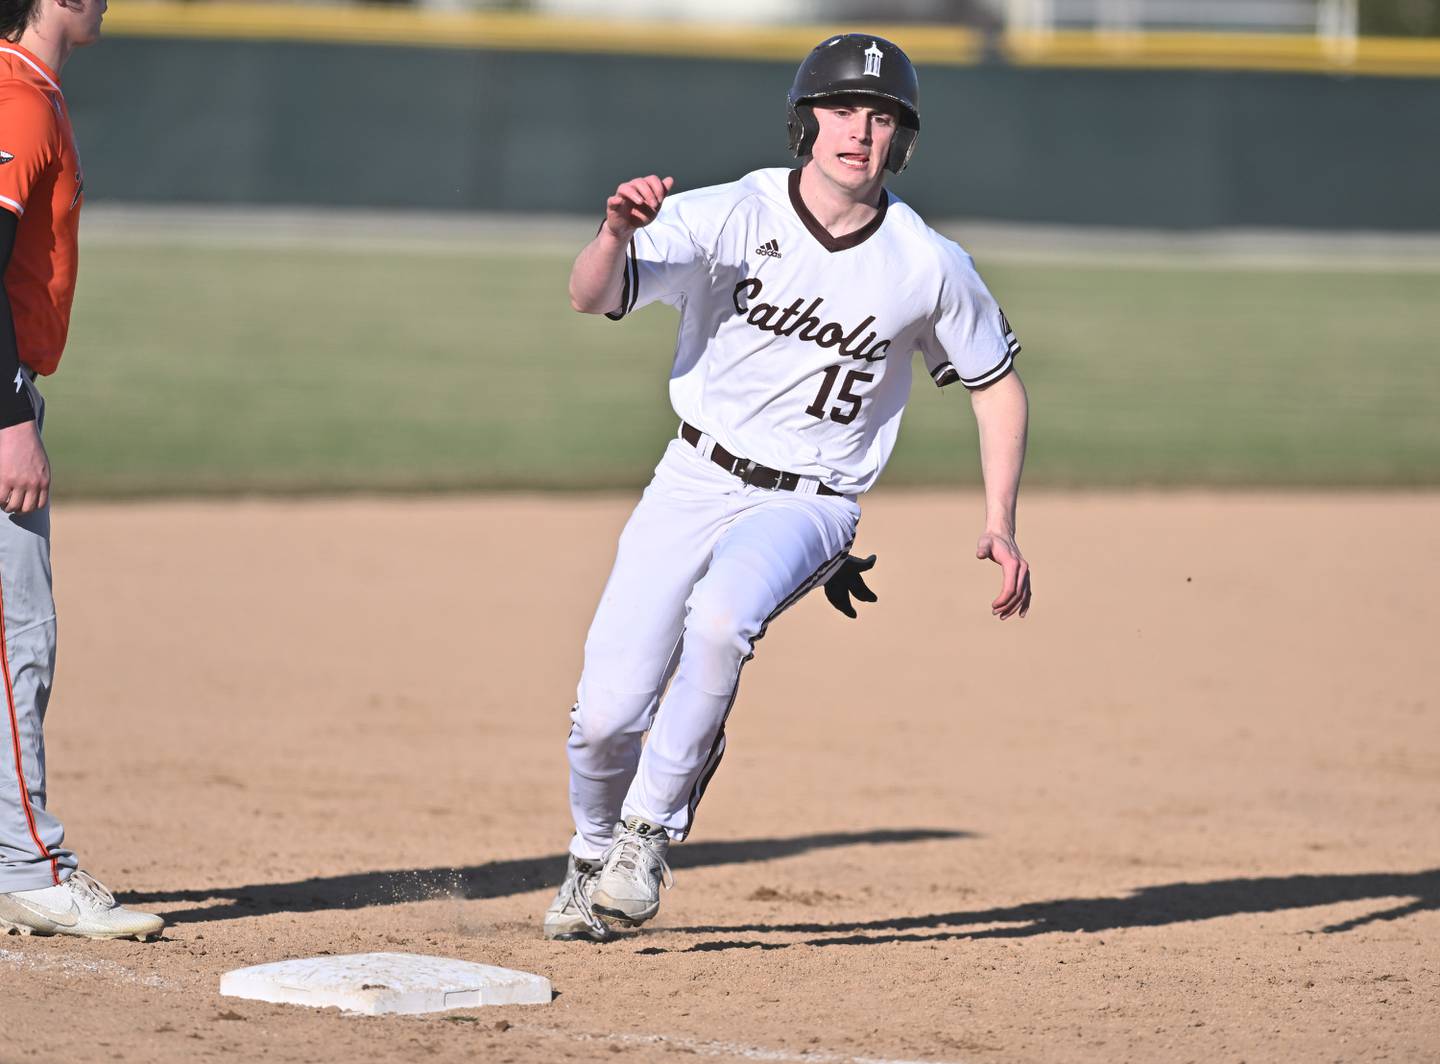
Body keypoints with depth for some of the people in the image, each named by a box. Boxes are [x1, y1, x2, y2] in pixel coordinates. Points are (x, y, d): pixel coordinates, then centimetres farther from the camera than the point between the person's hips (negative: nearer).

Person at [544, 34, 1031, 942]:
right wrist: (618, 232, -44)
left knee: (718, 620, -34)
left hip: (809, 505, -1)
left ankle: (651, 835, -17)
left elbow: (997, 381, 8)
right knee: (605, 715, -7)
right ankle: (593, 859, 25)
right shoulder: (731, 217, -11)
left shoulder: (929, 267, -7)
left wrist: (1000, 526, -1)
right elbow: (591, 297, -21)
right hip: (695, 483, 1)